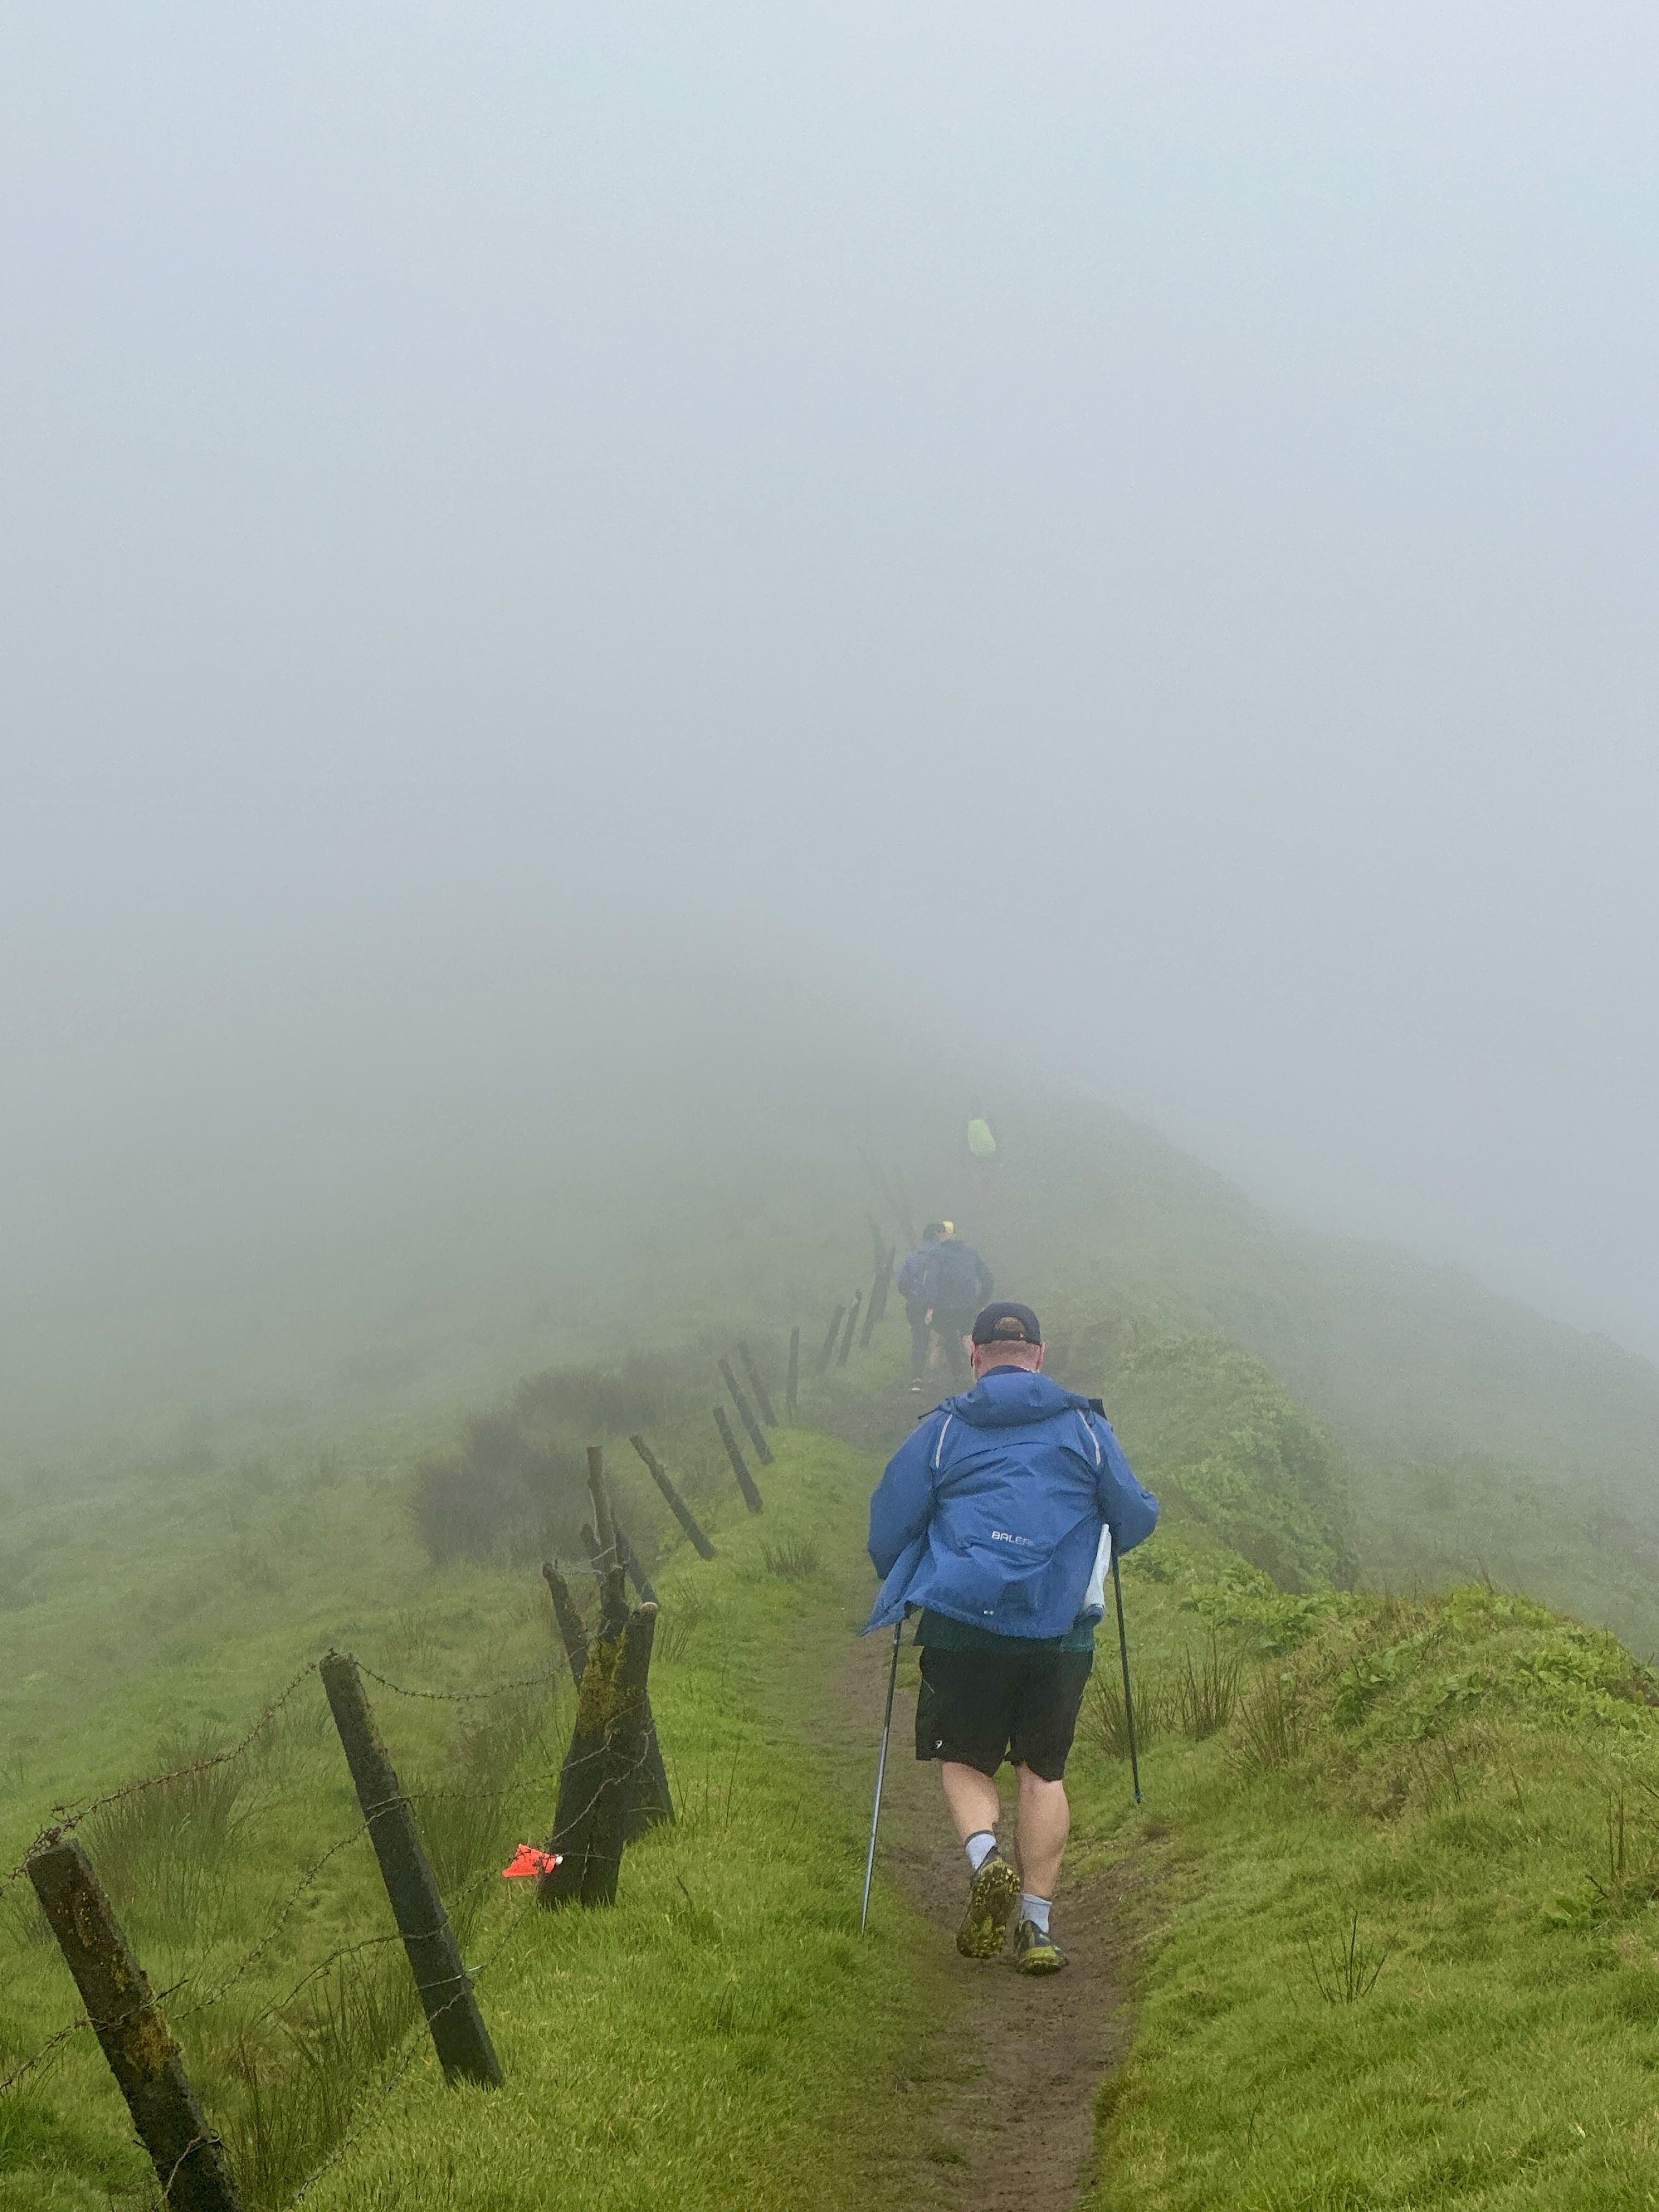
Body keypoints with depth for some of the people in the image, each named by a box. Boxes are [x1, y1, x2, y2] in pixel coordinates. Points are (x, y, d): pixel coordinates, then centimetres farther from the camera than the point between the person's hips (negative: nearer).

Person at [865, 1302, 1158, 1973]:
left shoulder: (942, 1429, 5)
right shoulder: (1085, 1426, 8)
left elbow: (887, 1526, 6)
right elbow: (1135, 1520, 10)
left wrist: (900, 1584, 27)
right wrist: (1088, 1538, 34)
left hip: (962, 1623, -1)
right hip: (1060, 1631, 1)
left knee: (964, 1761, 13)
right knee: (1043, 1771, 12)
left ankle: (985, 1858, -14)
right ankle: (1037, 1925, 8)